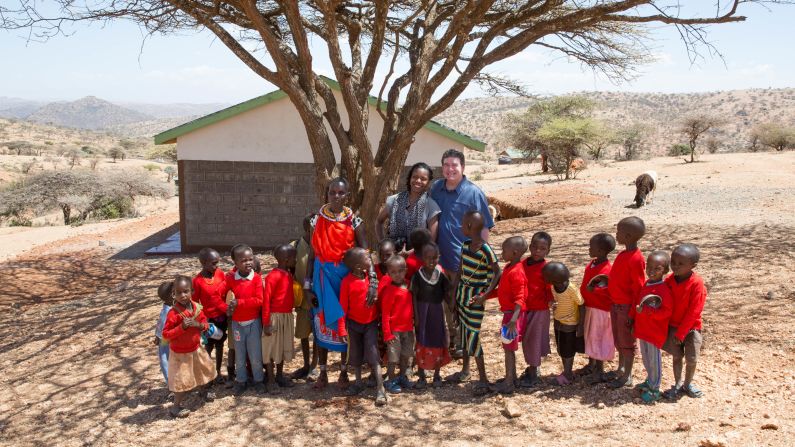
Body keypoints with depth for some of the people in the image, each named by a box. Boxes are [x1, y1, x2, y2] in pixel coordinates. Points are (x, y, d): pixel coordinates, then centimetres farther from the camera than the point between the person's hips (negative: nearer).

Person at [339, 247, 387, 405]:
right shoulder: (347, 281, -15)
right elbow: (343, 307, -11)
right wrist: (342, 329, -11)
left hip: (371, 322, 1)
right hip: (354, 323, -1)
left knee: (373, 356, -4)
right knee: (355, 354, 14)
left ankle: (380, 389, -2)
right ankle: (358, 383, 31)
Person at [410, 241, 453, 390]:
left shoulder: (441, 274, -3)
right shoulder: (418, 274, -9)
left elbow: (447, 294, 2)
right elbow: (414, 296, -6)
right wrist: (416, 316, -9)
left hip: (437, 311, 2)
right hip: (422, 311, -2)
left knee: (438, 343, 9)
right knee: (421, 343, 4)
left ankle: (437, 375, 25)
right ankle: (421, 376, 16)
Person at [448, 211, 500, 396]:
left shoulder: (486, 250, -19)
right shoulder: (465, 246, 3)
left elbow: (497, 273, -14)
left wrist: (485, 295, -19)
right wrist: (453, 292, 7)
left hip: (475, 297, -7)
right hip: (462, 292, 7)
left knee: (472, 336, -5)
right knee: (463, 332, 17)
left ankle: (483, 379, 5)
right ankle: (465, 370, 33)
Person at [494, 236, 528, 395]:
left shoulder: (516, 272, -22)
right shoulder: (509, 268, 8)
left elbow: (520, 298, -26)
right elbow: (503, 291, 18)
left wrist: (514, 318, -35)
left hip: (513, 314, -9)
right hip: (508, 312, 9)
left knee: (509, 348, -2)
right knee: (509, 347, 18)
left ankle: (508, 384, 6)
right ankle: (512, 377, 29)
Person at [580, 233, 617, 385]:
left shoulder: (605, 270, -25)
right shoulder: (592, 263, 4)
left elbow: (608, 291, -24)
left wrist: (593, 289, -34)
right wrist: (583, 298, 15)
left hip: (600, 309, -9)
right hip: (589, 307, 9)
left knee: (598, 338, 3)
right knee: (590, 336, 20)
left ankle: (599, 371, 16)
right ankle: (591, 364, 36)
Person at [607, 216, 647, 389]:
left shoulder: (636, 259, -22)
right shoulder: (623, 254, 5)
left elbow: (639, 289, -19)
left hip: (626, 307, -8)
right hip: (615, 304, 8)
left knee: (627, 342, 5)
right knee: (618, 340, 19)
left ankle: (627, 377, 18)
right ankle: (621, 370, 35)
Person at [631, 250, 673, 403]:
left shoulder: (663, 290, -20)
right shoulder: (645, 285, 6)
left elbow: (666, 311, -23)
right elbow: (636, 303, 16)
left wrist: (648, 311, -31)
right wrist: (632, 317, 13)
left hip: (655, 332, -8)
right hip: (642, 330, 8)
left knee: (654, 360, 5)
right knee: (646, 358, 22)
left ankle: (654, 389, 18)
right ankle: (650, 380, 40)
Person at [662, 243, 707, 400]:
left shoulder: (697, 283, -22)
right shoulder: (669, 280, -8)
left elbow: (693, 312, -20)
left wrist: (681, 333, -17)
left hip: (691, 327, -3)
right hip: (672, 326, 3)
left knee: (691, 359, 3)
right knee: (677, 356, 9)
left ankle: (688, 383, 26)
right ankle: (678, 384, 24)